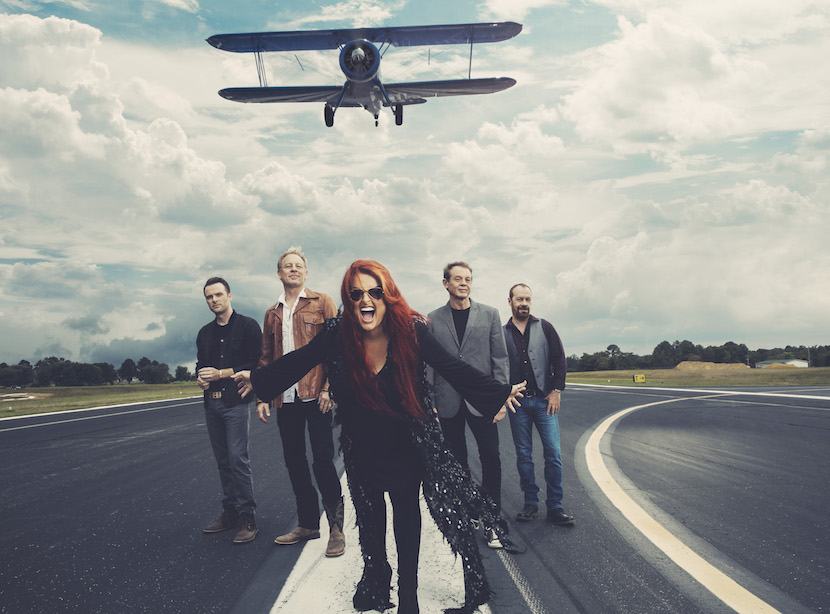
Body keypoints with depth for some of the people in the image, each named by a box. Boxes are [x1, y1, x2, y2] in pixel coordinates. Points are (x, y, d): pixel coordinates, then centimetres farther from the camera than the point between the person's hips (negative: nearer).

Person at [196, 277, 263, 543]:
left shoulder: (248, 326, -1)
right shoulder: (205, 333, 18)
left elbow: (256, 364, -9)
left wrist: (222, 373, -14)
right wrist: (200, 378, 0)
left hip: (236, 402, -6)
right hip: (212, 404, 6)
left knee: (238, 458, -12)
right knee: (223, 460, 10)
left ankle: (247, 517, -8)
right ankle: (230, 512, 17)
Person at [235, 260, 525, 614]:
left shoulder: (411, 331, -21)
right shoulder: (337, 334, -18)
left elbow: (452, 369, -15)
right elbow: (298, 361, -2)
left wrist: (500, 392, -16)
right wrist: (256, 379, 6)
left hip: (405, 445, -1)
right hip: (362, 447, 2)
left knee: (407, 511, 8)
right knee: (369, 512, 17)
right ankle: (376, 578, 39)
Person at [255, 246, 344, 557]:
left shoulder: (322, 302, 3)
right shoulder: (272, 314, 17)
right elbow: (266, 358, 19)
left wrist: (328, 387, -13)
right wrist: (263, 397, 10)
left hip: (315, 394, -5)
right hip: (285, 398, 5)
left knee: (323, 460, -5)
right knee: (294, 460, 9)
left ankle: (336, 527, 5)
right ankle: (308, 523, 21)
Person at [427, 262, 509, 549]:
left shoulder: (489, 315, 5)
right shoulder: (433, 320, 6)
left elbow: (500, 358, 3)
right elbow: (428, 363, 6)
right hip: (448, 403, 1)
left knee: (491, 461, -3)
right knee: (457, 463, 9)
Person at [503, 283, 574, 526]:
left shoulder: (544, 327, 6)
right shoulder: (502, 333, 6)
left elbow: (560, 360, 4)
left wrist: (556, 391, -2)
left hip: (544, 400, -1)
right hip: (517, 403, 1)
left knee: (553, 454, -5)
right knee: (523, 455, 4)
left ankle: (555, 507, 3)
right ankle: (531, 503, 14)